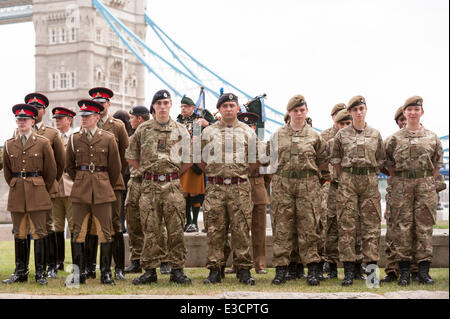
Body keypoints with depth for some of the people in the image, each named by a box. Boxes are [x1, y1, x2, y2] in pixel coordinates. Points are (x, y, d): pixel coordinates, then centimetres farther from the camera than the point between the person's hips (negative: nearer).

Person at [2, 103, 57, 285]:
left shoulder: (43, 143, 0)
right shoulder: (9, 145, 9)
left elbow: (51, 171, 4)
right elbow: (7, 172, 19)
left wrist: (43, 191, 8)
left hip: (37, 194, -3)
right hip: (16, 195, 3)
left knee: (39, 234, -3)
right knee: (19, 234, 7)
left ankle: (40, 273, 2)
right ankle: (20, 272, 14)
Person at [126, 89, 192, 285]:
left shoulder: (180, 130, 7)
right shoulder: (143, 129, 7)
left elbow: (188, 159, 10)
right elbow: (131, 157, 13)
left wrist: (174, 174, 6)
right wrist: (146, 171, 7)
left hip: (173, 186, 0)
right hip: (150, 186, 0)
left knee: (176, 230, 0)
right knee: (151, 230, 3)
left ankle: (177, 270, 7)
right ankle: (150, 271, 9)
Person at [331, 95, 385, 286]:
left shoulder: (375, 135, 10)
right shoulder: (341, 135, 6)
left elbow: (380, 160, 14)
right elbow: (335, 159, 9)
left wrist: (371, 177, 6)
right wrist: (344, 180, 3)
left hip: (370, 182, 1)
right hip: (347, 181, -1)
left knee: (372, 226, -1)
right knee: (347, 227, -3)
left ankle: (372, 270, 4)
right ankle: (348, 272, 0)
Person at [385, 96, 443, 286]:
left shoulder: (432, 137, 8)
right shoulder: (395, 138, 5)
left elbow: (438, 163, 13)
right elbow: (388, 163, 10)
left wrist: (429, 182, 6)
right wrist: (398, 181, 3)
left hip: (426, 186, 1)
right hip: (401, 186, -1)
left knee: (424, 226, 0)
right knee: (402, 227, -2)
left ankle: (424, 271, 6)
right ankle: (404, 271, 3)